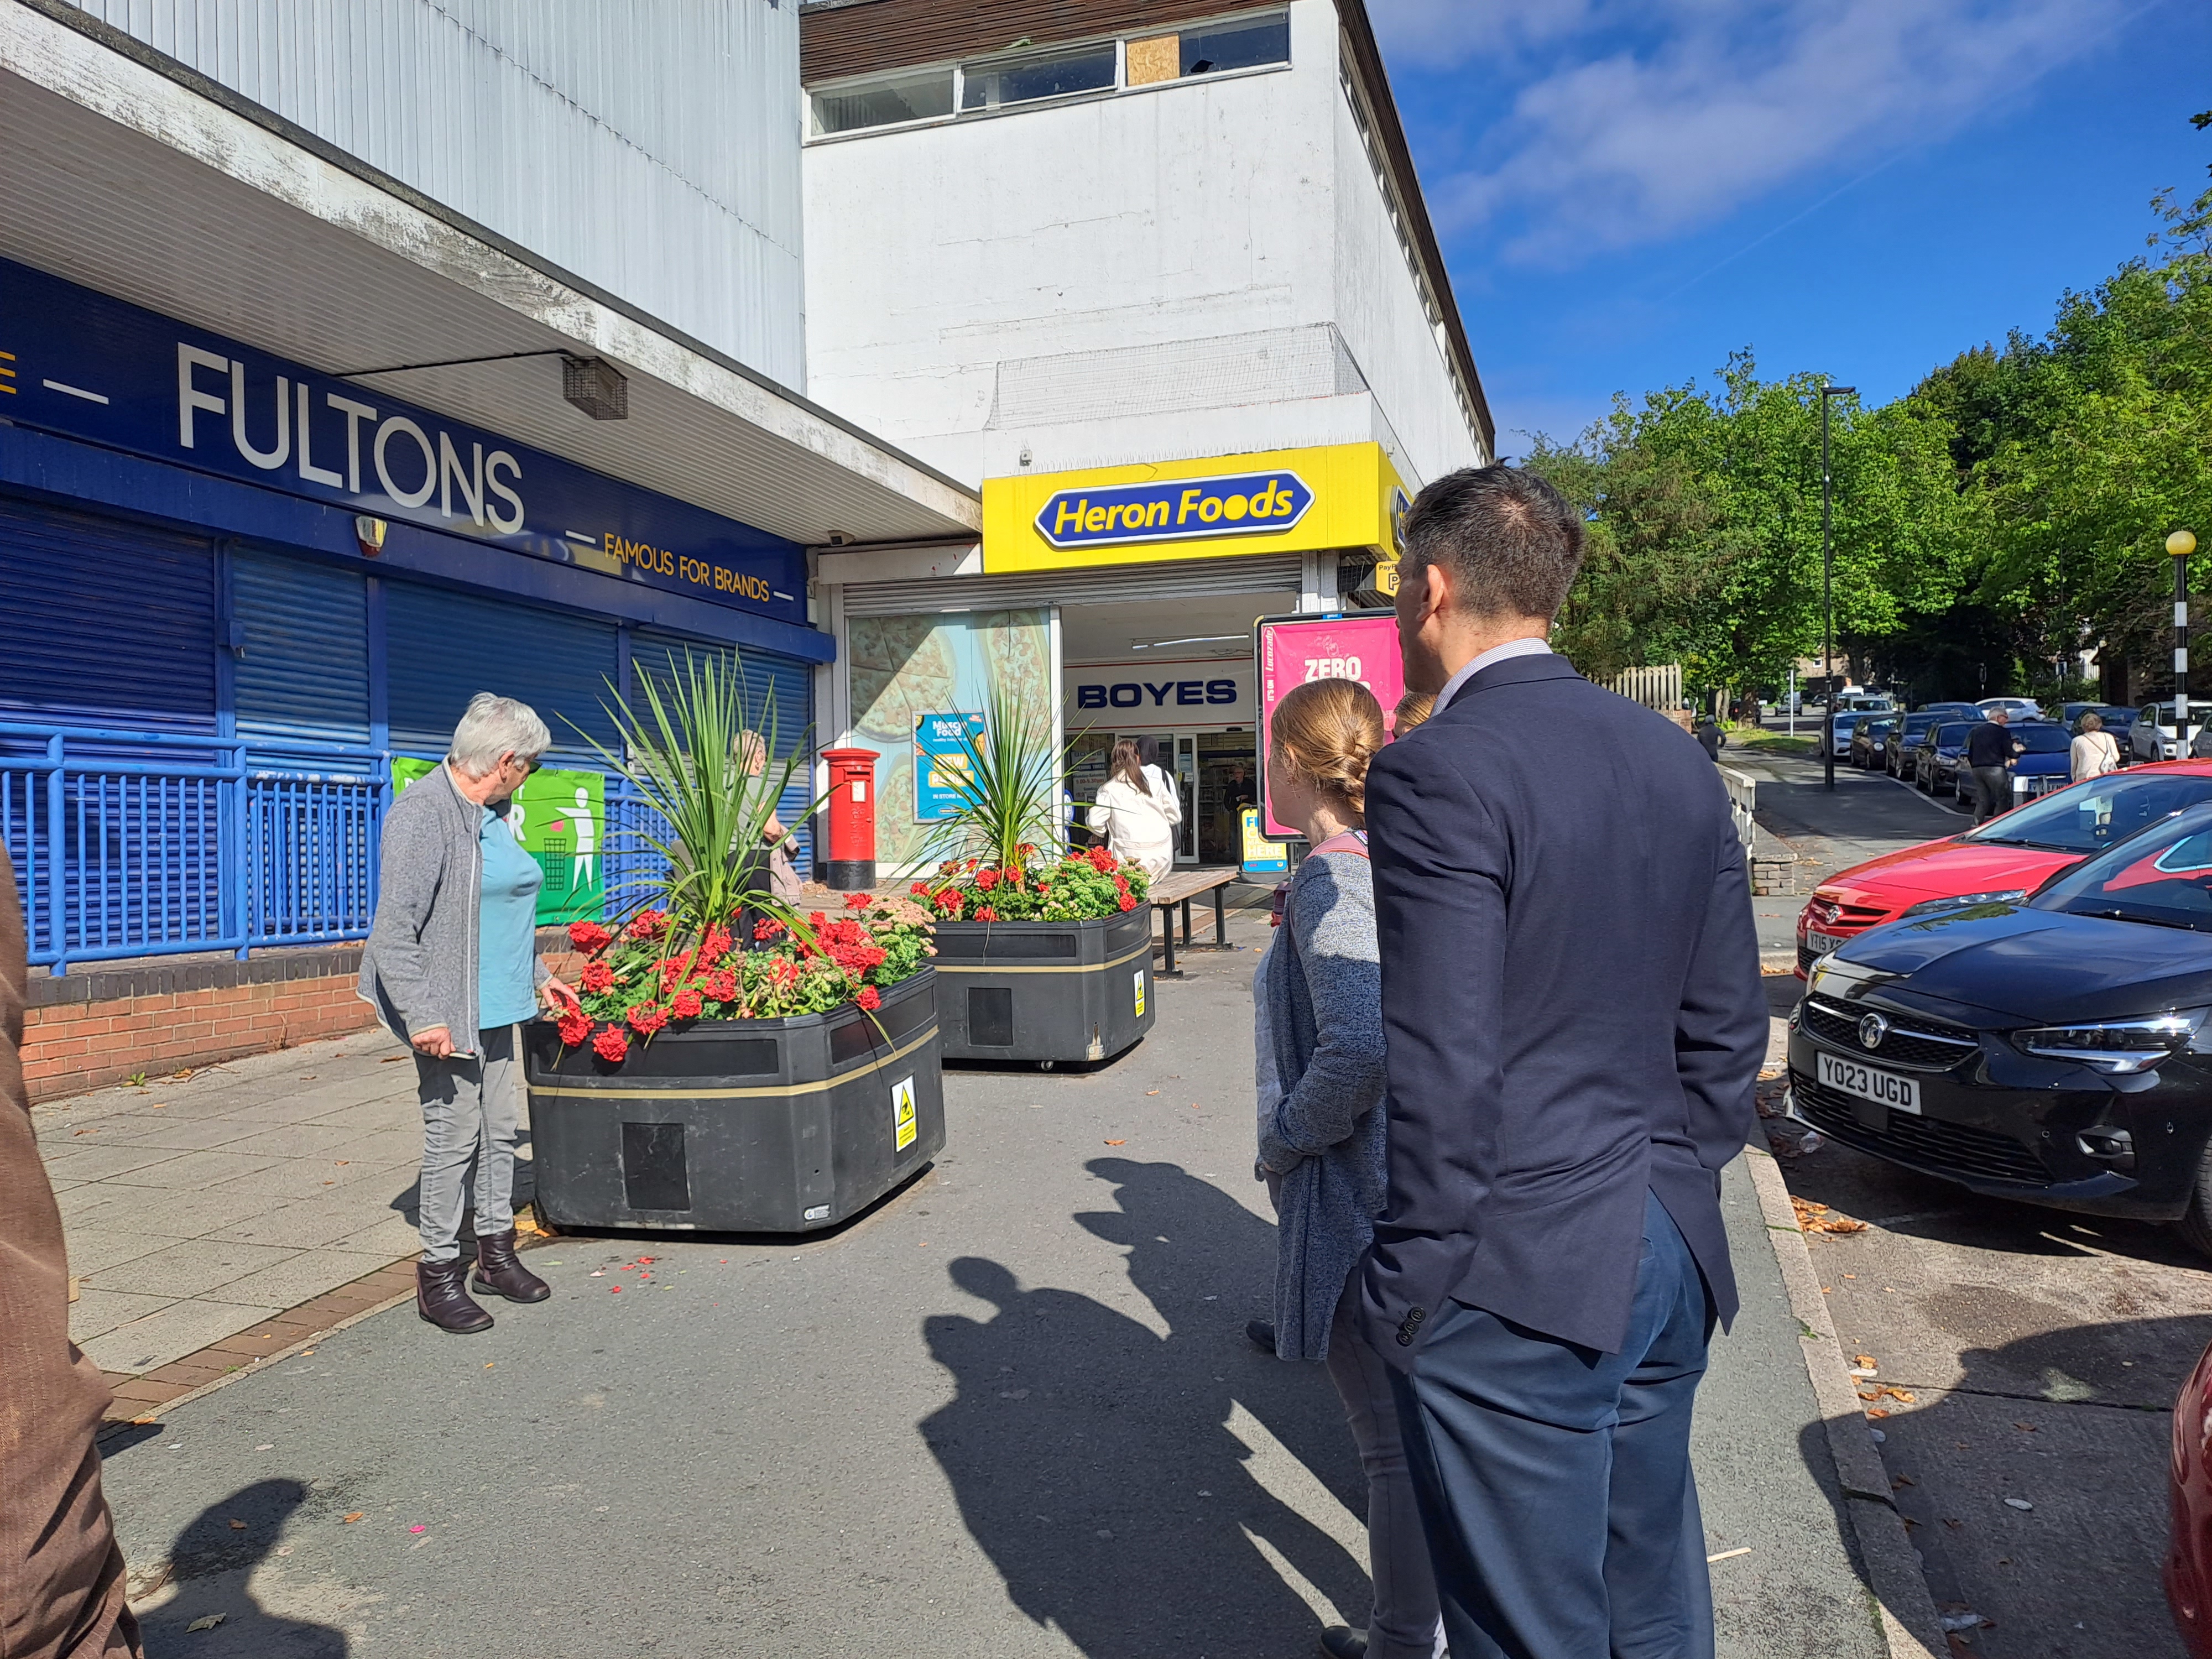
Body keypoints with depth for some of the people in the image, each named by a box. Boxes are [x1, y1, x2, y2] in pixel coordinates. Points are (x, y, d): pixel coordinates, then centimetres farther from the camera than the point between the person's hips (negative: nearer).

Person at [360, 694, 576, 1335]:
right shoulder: (422, 813, -17)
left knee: (501, 1128, 14)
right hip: (448, 1012, -9)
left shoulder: (492, 814, 12)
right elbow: (394, 928, -22)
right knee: (454, 1136, -2)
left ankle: (496, 1252, 27)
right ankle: (438, 1273, 12)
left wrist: (539, 976, 27)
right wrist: (422, 1016, -25)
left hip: (496, 1007, 9)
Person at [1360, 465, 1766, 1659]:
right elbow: (1726, 1029, 10)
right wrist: (1670, 1192, 18)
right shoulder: (1674, 758, 7)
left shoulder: (1437, 772, -18)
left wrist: (1410, 1286, -11)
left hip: (1519, 1282, -8)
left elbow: (1444, 1072, -22)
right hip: (1669, 1256, 8)